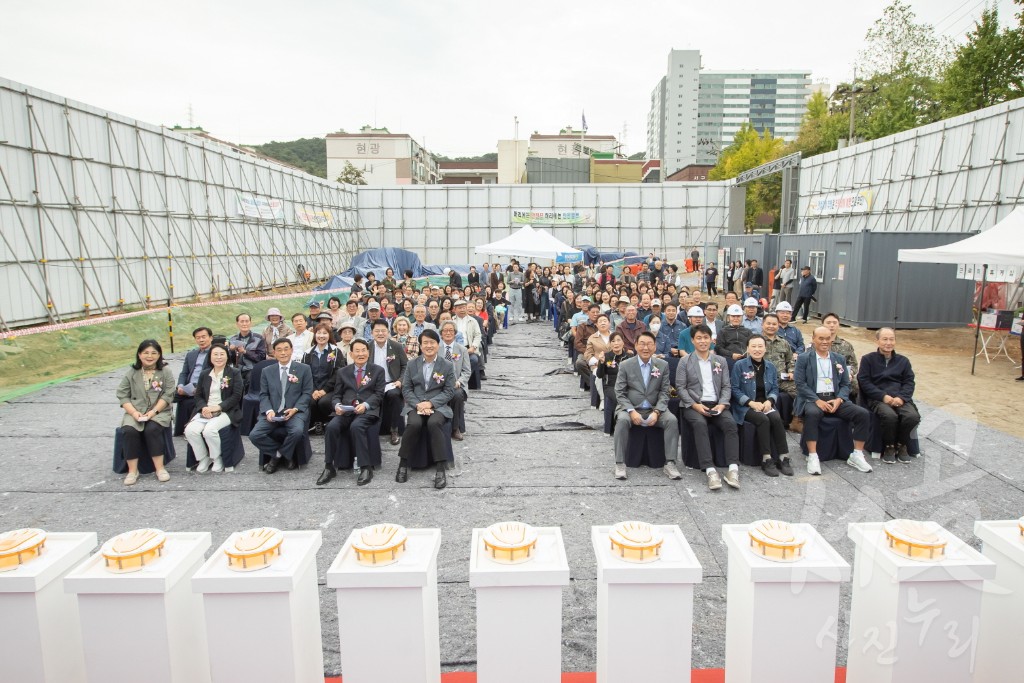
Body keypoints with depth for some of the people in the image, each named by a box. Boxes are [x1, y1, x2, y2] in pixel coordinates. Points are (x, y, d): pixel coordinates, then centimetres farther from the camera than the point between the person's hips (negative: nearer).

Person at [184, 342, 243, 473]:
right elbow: (198, 395, 14)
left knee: (209, 430, -31)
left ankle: (217, 459, -5)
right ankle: (203, 458, -1)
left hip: (226, 412, -4)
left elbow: (236, 396, -6)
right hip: (205, 411, 4)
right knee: (190, 430, -23)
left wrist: (218, 407, -16)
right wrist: (204, 407, -8)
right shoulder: (204, 374, 16)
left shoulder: (235, 373, 2)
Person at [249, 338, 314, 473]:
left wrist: (295, 409, -14)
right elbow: (263, 395, 8)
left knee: (297, 431, -34)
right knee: (254, 435, -21)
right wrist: (269, 410, -12)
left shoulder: (304, 369, 6)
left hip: (295, 411, -2)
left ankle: (278, 454, -2)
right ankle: (280, 453, 4)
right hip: (273, 412, 3)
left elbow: (307, 393, 2)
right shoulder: (267, 371, 14)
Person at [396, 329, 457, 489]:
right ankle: (403, 464, -14)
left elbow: (449, 391, -1)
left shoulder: (447, 366, 4)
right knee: (414, 423, -32)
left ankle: (441, 469, -29)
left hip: (438, 405, -1)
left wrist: (430, 403, -15)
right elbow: (406, 389, 5)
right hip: (415, 404, 1)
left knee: (434, 423, -35)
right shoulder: (412, 364, 9)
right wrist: (418, 404, -13)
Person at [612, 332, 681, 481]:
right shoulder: (625, 365, -1)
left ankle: (670, 463, -20)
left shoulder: (663, 365, 4)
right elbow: (620, 393, -3)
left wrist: (657, 412, -16)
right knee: (622, 420, -33)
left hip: (654, 409, 2)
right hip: (630, 408, -2)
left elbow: (664, 392, 1)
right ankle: (620, 463, -24)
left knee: (672, 420, -26)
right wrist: (631, 411, -19)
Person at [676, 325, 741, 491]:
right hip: (693, 405, -3)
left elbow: (726, 386, 10)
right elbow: (680, 387, -1)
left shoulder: (721, 361, 16)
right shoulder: (684, 362, 6)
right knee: (700, 424, -35)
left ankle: (733, 468, -33)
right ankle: (710, 470, -39)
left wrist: (722, 404, -9)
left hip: (716, 404, 3)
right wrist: (695, 405, -14)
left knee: (730, 423, -28)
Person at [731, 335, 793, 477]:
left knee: (776, 418, -27)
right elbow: (735, 389, -6)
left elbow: (775, 388, 11)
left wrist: (769, 401, -10)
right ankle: (766, 460, -25)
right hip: (745, 406, -3)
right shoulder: (739, 365, -3)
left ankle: (783, 458, -23)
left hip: (765, 404, 4)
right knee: (763, 420, -31)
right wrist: (751, 402, -17)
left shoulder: (770, 366, 10)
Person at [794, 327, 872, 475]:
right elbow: (800, 384, -4)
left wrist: (839, 399, -8)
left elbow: (845, 384, 12)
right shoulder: (803, 359, 4)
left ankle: (856, 455, -8)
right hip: (812, 399, -4)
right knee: (812, 414, -38)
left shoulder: (839, 359, 16)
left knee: (863, 414, -18)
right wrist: (817, 400, -17)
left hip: (835, 399, 4)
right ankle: (812, 457, -32)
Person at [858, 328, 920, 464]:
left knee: (913, 416, -29)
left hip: (900, 399, 3)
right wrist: (883, 396, -14)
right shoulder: (868, 359, 10)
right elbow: (864, 382, 0)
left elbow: (909, 382, 11)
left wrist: (901, 397, -10)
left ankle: (901, 446, -2)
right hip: (878, 399, -3)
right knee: (890, 416, -35)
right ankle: (889, 447, -9)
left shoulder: (903, 361, 20)